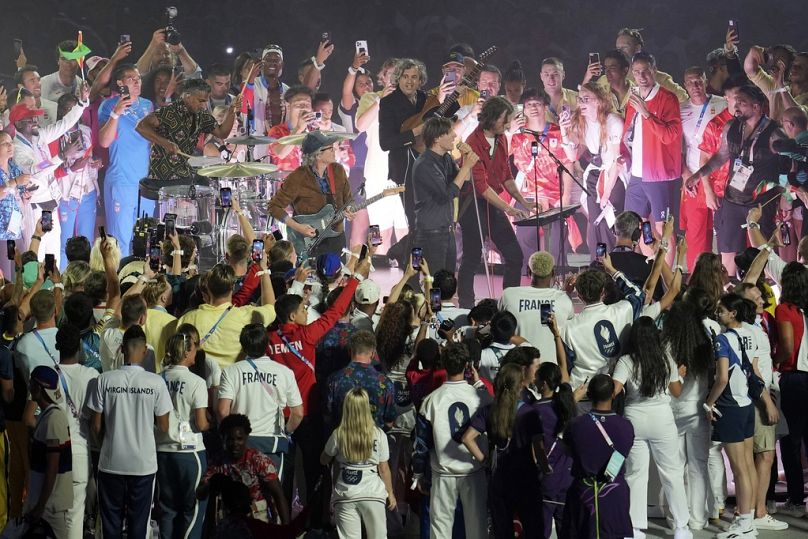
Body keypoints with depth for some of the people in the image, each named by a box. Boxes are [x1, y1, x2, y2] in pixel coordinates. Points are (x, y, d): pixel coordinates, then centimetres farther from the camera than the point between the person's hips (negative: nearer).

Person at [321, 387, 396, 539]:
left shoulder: (338, 435, -4)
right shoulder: (378, 434, -3)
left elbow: (324, 461, 11)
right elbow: (384, 469, 2)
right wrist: (390, 493, 14)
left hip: (346, 496, 0)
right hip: (373, 493, 0)